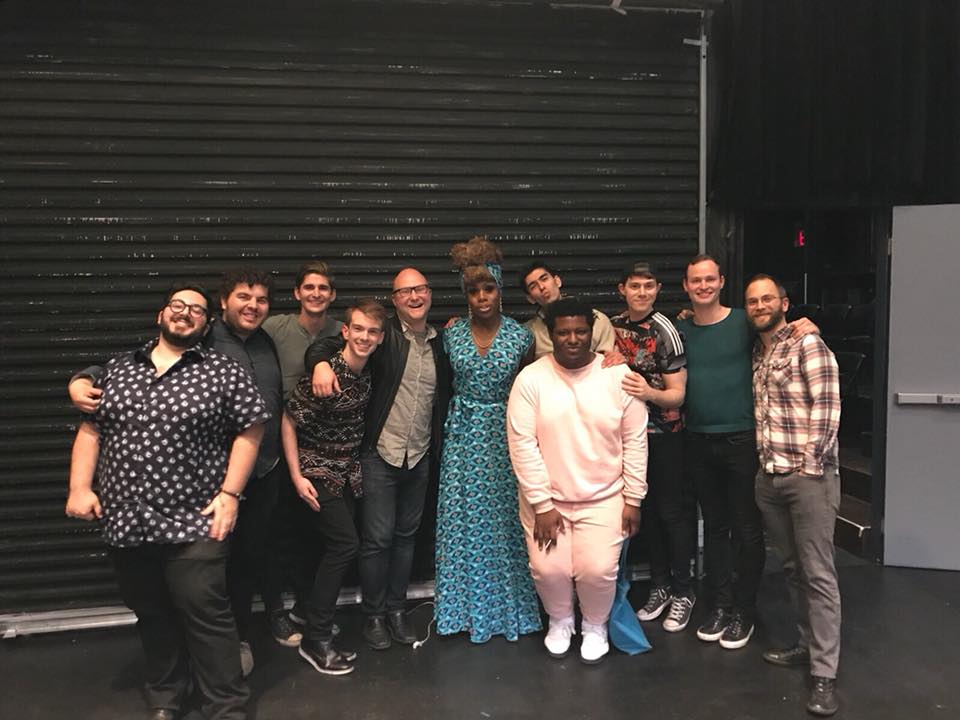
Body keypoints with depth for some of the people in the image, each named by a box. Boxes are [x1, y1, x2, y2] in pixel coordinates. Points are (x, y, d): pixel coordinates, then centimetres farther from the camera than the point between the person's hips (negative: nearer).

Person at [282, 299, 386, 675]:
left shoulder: (367, 374, -1)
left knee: (333, 547, 9)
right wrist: (297, 476, -16)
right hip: (317, 471, -7)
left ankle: (316, 624, 25)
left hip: (347, 472, 7)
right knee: (345, 544, -9)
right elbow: (289, 422, -15)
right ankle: (315, 640, 3)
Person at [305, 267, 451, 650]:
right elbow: (327, 343, -12)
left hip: (420, 459, 4)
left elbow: (445, 400, 11)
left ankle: (397, 609, 29)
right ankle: (373, 615, 20)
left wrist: (438, 454, 6)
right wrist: (321, 362, -35)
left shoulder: (441, 342, 6)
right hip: (380, 455, -4)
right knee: (377, 538, 2)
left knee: (406, 536, 14)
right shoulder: (383, 334, -7)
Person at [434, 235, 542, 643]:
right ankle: (466, 607, 22)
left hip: (504, 436, -1)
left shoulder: (521, 337, -5)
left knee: (503, 520, 5)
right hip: (463, 436, 2)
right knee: (462, 520, 7)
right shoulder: (451, 335, 0)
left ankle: (506, 606, 22)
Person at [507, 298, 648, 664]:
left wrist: (633, 499, -2)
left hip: (604, 498, 0)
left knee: (598, 570, -10)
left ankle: (595, 625, 23)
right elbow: (522, 444, -10)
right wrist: (542, 504, -11)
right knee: (548, 569, -7)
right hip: (546, 497, 0)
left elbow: (635, 441, -2)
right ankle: (559, 621, 27)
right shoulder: (530, 379, -9)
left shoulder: (619, 376, -7)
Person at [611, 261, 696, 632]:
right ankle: (660, 585, 27)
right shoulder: (613, 326, 3)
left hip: (663, 433, -5)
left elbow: (677, 394, -17)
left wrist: (649, 393, -35)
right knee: (647, 508, 13)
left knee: (672, 510, 2)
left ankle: (683, 592, 17)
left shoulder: (665, 332, -14)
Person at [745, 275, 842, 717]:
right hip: (768, 476, 7)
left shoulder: (807, 344, -6)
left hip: (808, 475, -7)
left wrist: (811, 466, -15)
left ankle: (824, 674, 1)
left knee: (818, 573, -4)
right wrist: (763, 460, 10)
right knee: (791, 567, 14)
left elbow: (827, 408, -12)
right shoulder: (756, 352, 15)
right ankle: (808, 644, 27)